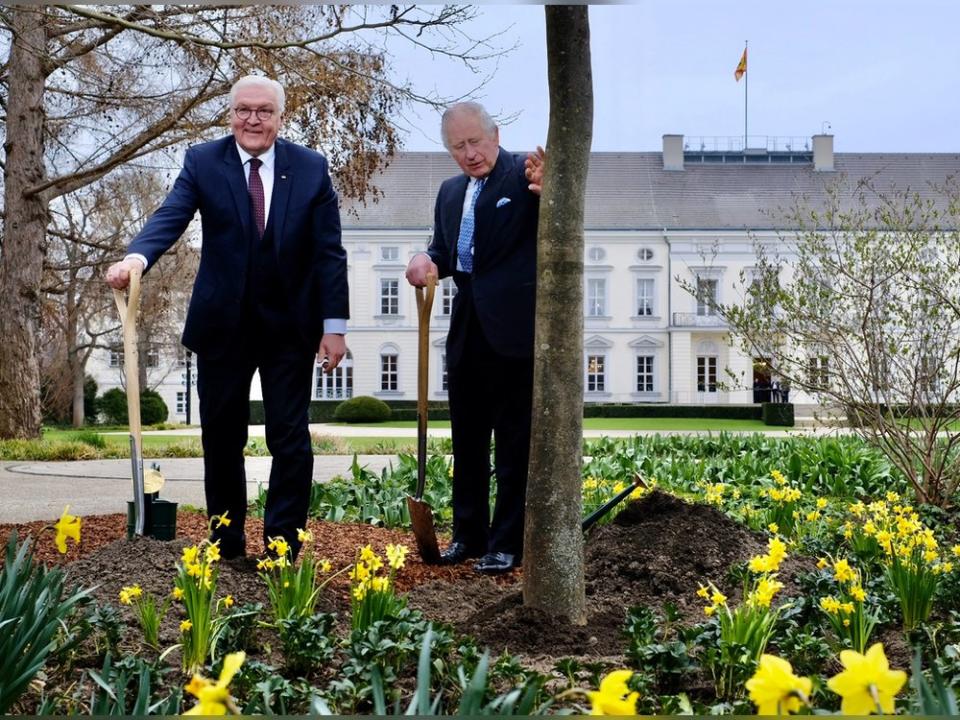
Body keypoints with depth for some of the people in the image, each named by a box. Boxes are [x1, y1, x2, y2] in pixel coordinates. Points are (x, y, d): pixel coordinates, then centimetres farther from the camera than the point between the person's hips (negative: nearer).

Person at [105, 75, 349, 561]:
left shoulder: (311, 168, -1)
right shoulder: (203, 162, -1)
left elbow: (329, 252, -2)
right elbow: (171, 217, -16)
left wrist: (334, 324, -8)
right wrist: (137, 257, -37)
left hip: (290, 327, -1)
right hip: (222, 325, 1)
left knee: (291, 440, -1)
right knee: (222, 441, 9)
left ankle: (283, 548, 8)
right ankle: (227, 549, 22)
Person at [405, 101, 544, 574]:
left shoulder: (524, 176, -6)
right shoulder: (451, 193, 15)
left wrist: (547, 191, -44)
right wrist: (427, 261, -4)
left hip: (513, 330, -7)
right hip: (467, 333, 7)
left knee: (514, 442, 1)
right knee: (467, 439, 15)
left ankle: (507, 544, 8)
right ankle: (468, 535, 27)